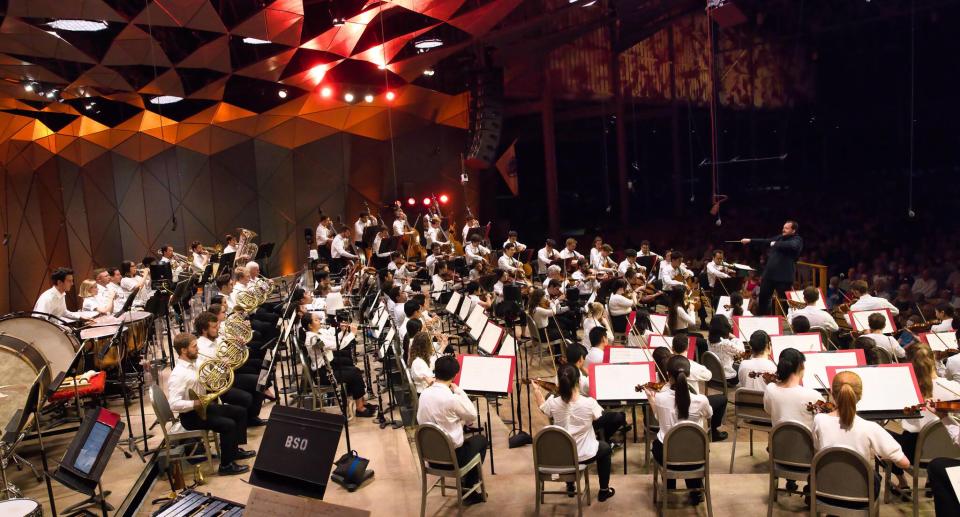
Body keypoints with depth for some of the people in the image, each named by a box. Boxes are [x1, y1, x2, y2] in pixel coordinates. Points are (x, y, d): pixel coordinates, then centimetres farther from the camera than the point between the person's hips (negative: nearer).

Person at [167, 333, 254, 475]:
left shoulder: (194, 364, 4)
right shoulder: (178, 374, -25)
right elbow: (174, 404, -32)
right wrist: (196, 403, -34)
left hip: (202, 406, 10)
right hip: (190, 415, -10)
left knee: (240, 412, 11)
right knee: (228, 424, -25)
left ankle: (234, 449, 22)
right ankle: (226, 465, -12)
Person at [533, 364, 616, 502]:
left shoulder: (553, 403, -20)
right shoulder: (589, 403, -26)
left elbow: (542, 407, 5)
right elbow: (598, 416, -3)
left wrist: (537, 390, 19)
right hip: (584, 455, -2)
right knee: (605, 448, 31)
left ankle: (570, 486, 48)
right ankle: (604, 491, 38)